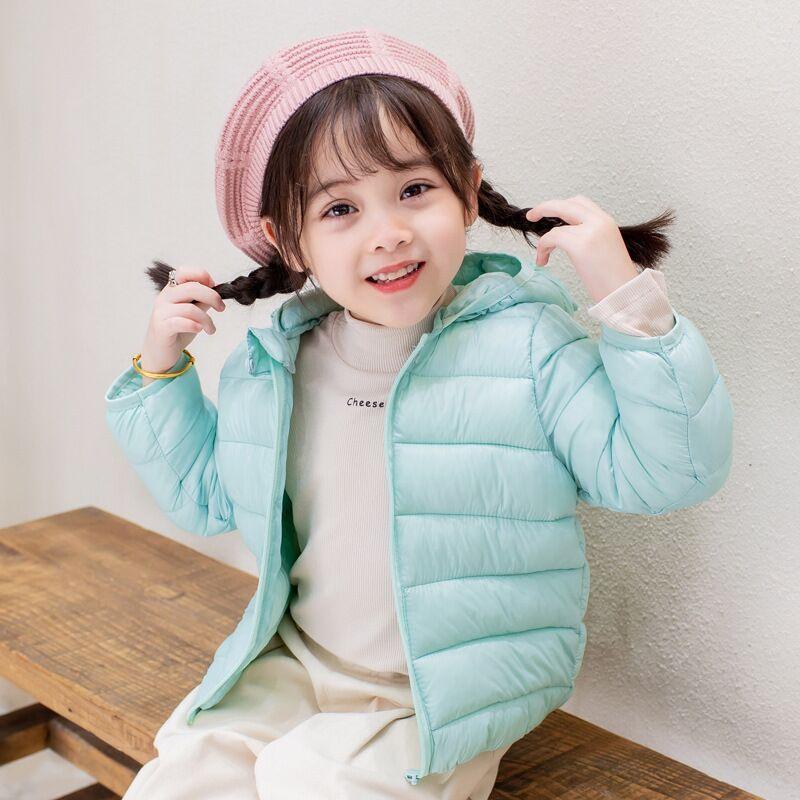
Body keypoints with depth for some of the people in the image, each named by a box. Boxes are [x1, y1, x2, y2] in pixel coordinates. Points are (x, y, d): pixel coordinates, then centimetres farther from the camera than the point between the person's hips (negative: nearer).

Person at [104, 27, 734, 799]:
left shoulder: (527, 343, -14)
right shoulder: (270, 366, 0)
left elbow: (668, 471, -20)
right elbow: (206, 495, 16)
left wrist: (629, 299, -28)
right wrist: (161, 368, 4)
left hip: (444, 707, -4)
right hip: (294, 672, 5)